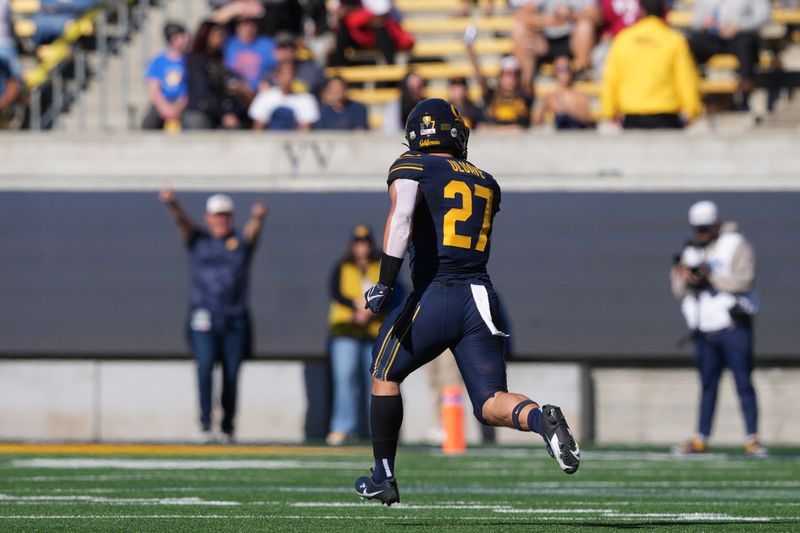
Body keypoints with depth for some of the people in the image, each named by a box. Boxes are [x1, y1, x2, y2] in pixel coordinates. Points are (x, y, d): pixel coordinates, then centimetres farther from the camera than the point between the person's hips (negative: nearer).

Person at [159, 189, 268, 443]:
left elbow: (253, 230, -12)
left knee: (231, 374, 1)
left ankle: (227, 428, 9)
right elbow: (182, 222, -9)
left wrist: (258, 217, -37)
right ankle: (205, 424, -13)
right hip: (203, 316, -1)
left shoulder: (241, 241, 9)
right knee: (205, 366, -16)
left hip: (235, 319, 1)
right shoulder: (197, 240, 9)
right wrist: (172, 204, -31)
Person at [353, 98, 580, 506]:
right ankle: (540, 418, -30)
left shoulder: (412, 167, 2)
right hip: (481, 299, 4)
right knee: (490, 403, 3)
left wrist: (385, 283, -20)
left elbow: (402, 216, -16)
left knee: (385, 375, 20)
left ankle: (383, 477, 24)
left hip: (434, 297, -4)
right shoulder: (486, 183, 18)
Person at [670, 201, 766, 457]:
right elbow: (679, 291, 15)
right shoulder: (691, 251, 17)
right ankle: (700, 439, 11)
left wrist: (709, 277, -19)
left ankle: (753, 438, -7)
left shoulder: (736, 246, -1)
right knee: (707, 385, 9)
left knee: (743, 382, -7)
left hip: (733, 327, -6)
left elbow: (744, 280, -14)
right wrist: (683, 277, -7)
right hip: (704, 329, 6)